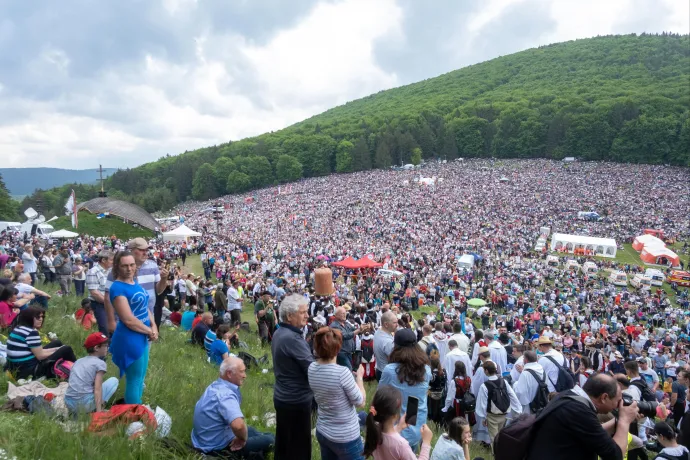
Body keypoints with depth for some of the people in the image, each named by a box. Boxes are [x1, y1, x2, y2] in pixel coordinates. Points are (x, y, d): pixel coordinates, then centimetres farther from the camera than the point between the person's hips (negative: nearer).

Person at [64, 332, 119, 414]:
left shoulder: (78, 361, 18)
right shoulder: (100, 363, -1)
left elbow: (71, 384, 21)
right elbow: (97, 389, -11)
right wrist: (99, 411, -16)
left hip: (69, 404, 6)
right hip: (85, 405, -6)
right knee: (114, 380, 11)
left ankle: (76, 412, 13)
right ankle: (94, 410, 0)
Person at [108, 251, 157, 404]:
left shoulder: (135, 282, 8)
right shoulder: (117, 288, -19)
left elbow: (145, 306, 14)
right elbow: (128, 320, -23)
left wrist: (154, 326, -3)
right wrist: (150, 332, -13)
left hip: (142, 337, 9)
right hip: (129, 339, -9)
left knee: (140, 378, 20)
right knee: (134, 381, 3)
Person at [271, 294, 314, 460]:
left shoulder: (279, 333, 5)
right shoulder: (293, 338, -26)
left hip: (282, 396, 9)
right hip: (296, 400, -9)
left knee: (283, 442, 21)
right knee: (299, 446, 5)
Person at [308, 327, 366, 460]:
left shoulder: (312, 368, -7)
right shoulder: (342, 372, -27)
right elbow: (360, 402, -15)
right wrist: (360, 376, -4)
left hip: (322, 432, 6)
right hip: (345, 437, -6)